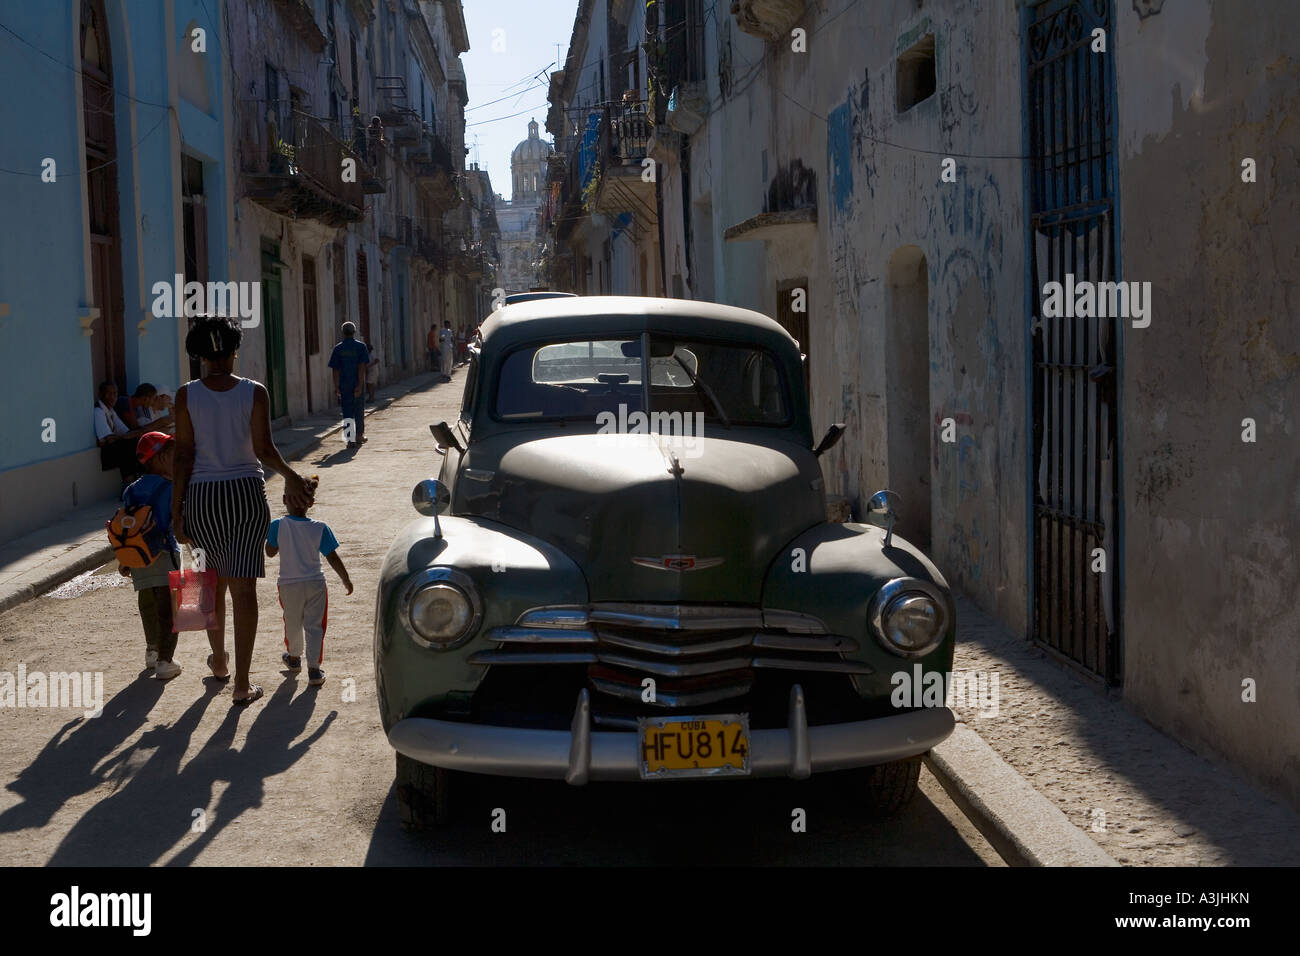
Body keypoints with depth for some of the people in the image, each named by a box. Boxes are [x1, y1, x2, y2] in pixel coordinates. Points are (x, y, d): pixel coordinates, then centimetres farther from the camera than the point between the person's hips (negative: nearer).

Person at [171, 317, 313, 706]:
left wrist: (177, 510, -1)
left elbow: (184, 456, -5)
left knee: (215, 581, 21)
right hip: (246, 492, -1)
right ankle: (241, 683, -2)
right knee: (244, 587, -1)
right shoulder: (254, 392, -5)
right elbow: (264, 449, -9)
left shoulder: (186, 395, -5)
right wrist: (290, 477, 8)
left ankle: (219, 661, 38)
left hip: (202, 497, 1)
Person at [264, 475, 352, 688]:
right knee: (314, 626, 6)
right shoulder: (320, 529, -12)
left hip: (289, 585, 1)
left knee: (293, 624, 21)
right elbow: (333, 559, -7)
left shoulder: (278, 526, -14)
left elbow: (270, 552, -1)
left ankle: (294, 658, 42)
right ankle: (314, 669, 1)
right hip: (315, 583, -1)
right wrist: (346, 580, 5)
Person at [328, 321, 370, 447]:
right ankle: (359, 435, 27)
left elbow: (335, 369, -1)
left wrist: (336, 387, 3)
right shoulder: (361, 346, -4)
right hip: (358, 384, 0)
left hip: (344, 385, 0)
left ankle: (350, 439, -3)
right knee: (359, 410, 16)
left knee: (347, 412, 3)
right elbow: (362, 367, -10)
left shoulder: (338, 348, 0)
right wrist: (360, 385, -11)